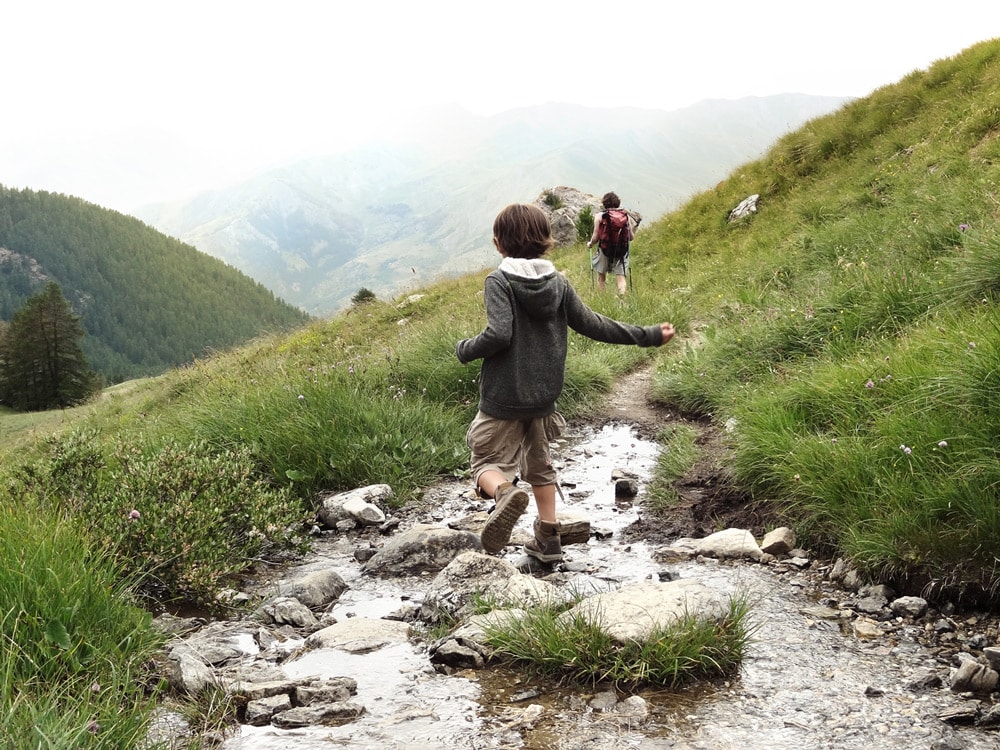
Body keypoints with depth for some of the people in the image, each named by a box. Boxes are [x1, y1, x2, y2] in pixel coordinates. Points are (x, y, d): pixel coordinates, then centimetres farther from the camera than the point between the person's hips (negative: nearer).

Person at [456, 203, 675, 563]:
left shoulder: (499, 281, -14)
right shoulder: (558, 282, 0)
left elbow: (498, 334, -25)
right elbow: (592, 324, 1)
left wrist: (464, 350, -6)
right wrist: (648, 335, 10)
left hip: (503, 396, -5)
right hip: (544, 395, 5)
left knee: (488, 462, 5)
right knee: (539, 463, 22)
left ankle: (505, 492, -29)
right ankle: (548, 539, 24)